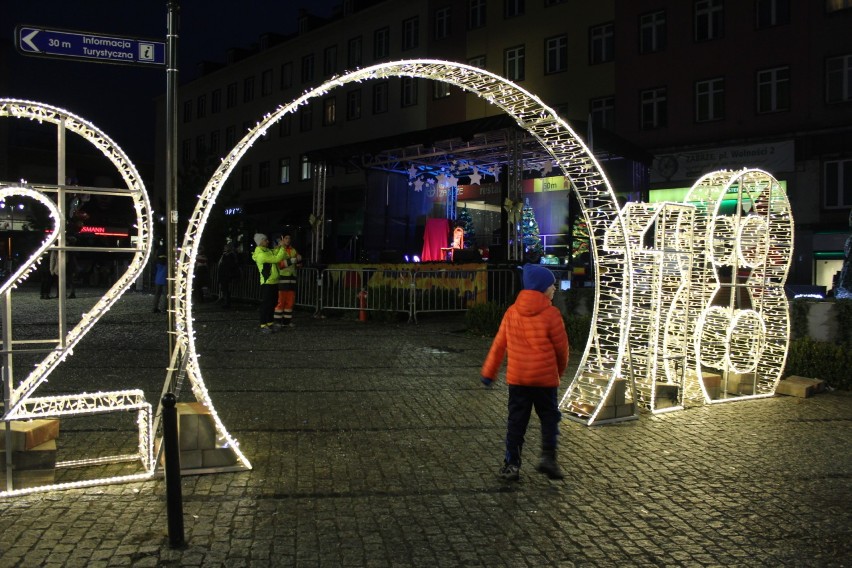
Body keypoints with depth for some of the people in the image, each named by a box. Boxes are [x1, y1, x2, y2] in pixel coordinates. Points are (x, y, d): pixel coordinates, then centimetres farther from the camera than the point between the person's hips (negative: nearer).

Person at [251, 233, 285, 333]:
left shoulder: (267, 251, 12)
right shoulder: (261, 254, -18)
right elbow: (277, 259, -20)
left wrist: (279, 246, 1)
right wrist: (282, 247, -12)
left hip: (274, 282, 9)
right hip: (267, 283, -9)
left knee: (272, 303, 13)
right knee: (265, 304, -5)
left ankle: (270, 323, 22)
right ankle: (263, 326, -1)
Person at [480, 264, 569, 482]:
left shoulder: (512, 312, 1)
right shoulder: (551, 314, -11)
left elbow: (499, 344, 5)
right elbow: (561, 348, -3)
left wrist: (488, 372, 11)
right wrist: (560, 370, 16)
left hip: (517, 377, 4)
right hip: (545, 378, -3)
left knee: (516, 421, 10)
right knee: (549, 417, 12)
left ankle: (511, 464, 11)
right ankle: (547, 457, -1)